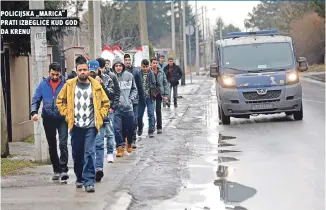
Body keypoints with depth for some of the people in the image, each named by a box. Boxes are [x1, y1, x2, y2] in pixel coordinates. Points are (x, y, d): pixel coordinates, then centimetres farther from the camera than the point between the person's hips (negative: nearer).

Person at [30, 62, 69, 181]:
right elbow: (36, 100, 7)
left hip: (62, 118, -4)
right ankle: (56, 170, 23)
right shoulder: (43, 85, 5)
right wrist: (34, 112, -10)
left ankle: (64, 169, -12)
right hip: (48, 119, 4)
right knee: (52, 146, 12)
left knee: (63, 143, -15)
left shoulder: (66, 84, -5)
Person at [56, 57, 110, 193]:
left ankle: (89, 181, -9)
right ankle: (79, 178, 29)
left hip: (91, 126, -2)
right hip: (75, 126, 2)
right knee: (77, 154, 10)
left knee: (89, 153, -10)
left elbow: (105, 103, 12)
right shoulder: (69, 85, 4)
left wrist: (99, 116, 1)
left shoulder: (96, 86, 3)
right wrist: (67, 114, 3)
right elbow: (60, 101, 13)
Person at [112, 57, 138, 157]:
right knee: (117, 128, -4)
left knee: (130, 127, 13)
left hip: (128, 107, 3)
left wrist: (131, 99, 1)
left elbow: (134, 89, 11)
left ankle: (129, 143, 39)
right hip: (116, 108, -2)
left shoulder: (129, 76, 1)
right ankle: (120, 147, 10)